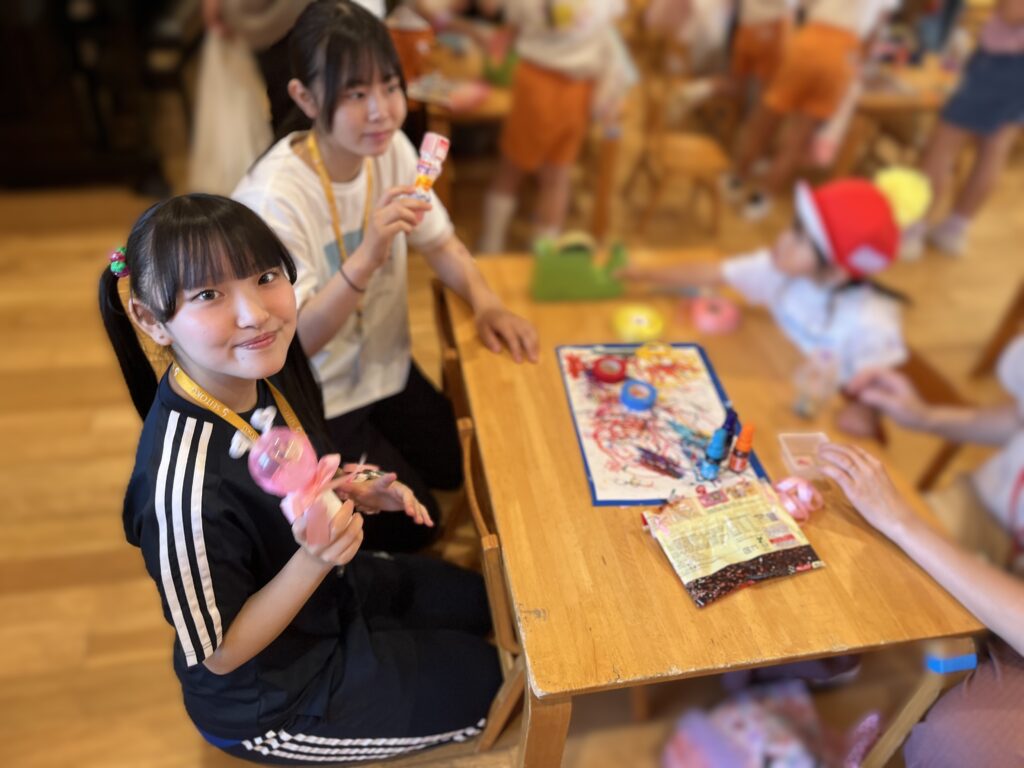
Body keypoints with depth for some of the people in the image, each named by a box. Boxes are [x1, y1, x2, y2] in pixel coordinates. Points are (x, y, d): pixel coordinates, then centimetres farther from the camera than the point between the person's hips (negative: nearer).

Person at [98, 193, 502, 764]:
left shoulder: (265, 372, -17)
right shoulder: (184, 481, -40)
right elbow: (222, 653, -24)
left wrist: (354, 493, -13)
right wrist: (314, 559, -38)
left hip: (328, 589, 7)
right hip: (267, 698, -7)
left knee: (484, 605, 22)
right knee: (486, 679, 10)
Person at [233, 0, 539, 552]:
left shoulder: (392, 149, -11)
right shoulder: (273, 198, -30)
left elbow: (440, 241, 1)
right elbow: (294, 343, -31)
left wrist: (485, 303, -18)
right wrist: (367, 256, -45)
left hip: (386, 366, 6)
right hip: (312, 398, -6)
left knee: (467, 468, 10)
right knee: (410, 526, -4)